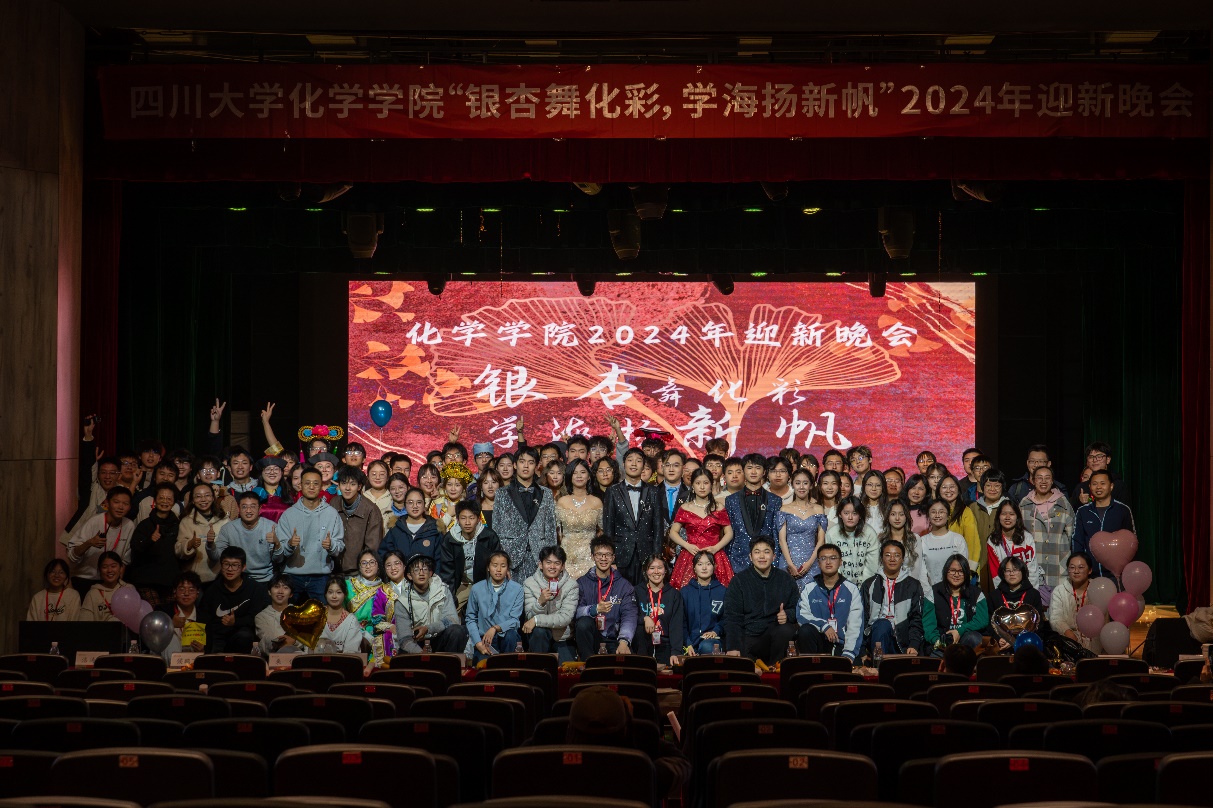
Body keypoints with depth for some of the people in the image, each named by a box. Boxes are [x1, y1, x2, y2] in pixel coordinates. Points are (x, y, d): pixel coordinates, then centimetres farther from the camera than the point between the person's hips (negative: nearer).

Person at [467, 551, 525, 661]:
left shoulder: (517, 589, -1)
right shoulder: (477, 589, 2)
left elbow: (515, 620, -6)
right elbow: (470, 619, 6)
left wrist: (496, 628, -25)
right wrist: (478, 643, -8)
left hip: (507, 638, 2)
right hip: (484, 638, -2)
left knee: (511, 634, -35)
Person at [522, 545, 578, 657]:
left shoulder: (571, 585, -8)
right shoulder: (529, 584, -5)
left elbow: (565, 618, -18)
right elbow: (531, 616, -12)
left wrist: (536, 620, -26)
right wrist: (540, 602, -32)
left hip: (562, 639, 0)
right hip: (538, 636, 0)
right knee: (538, 631, -32)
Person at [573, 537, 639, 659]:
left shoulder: (624, 585, 7)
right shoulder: (582, 583, 6)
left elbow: (629, 616, -6)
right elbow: (575, 611, -9)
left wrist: (624, 641, -23)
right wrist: (595, 609, -28)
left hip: (614, 639, -2)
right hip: (589, 639, 2)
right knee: (584, 622, -31)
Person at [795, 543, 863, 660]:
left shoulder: (851, 590, 4)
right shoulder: (809, 588, 8)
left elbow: (855, 625, -4)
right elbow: (801, 615, -4)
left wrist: (848, 654, -18)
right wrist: (824, 626, -20)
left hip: (842, 644, -2)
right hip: (819, 640, 2)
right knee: (805, 630, -30)